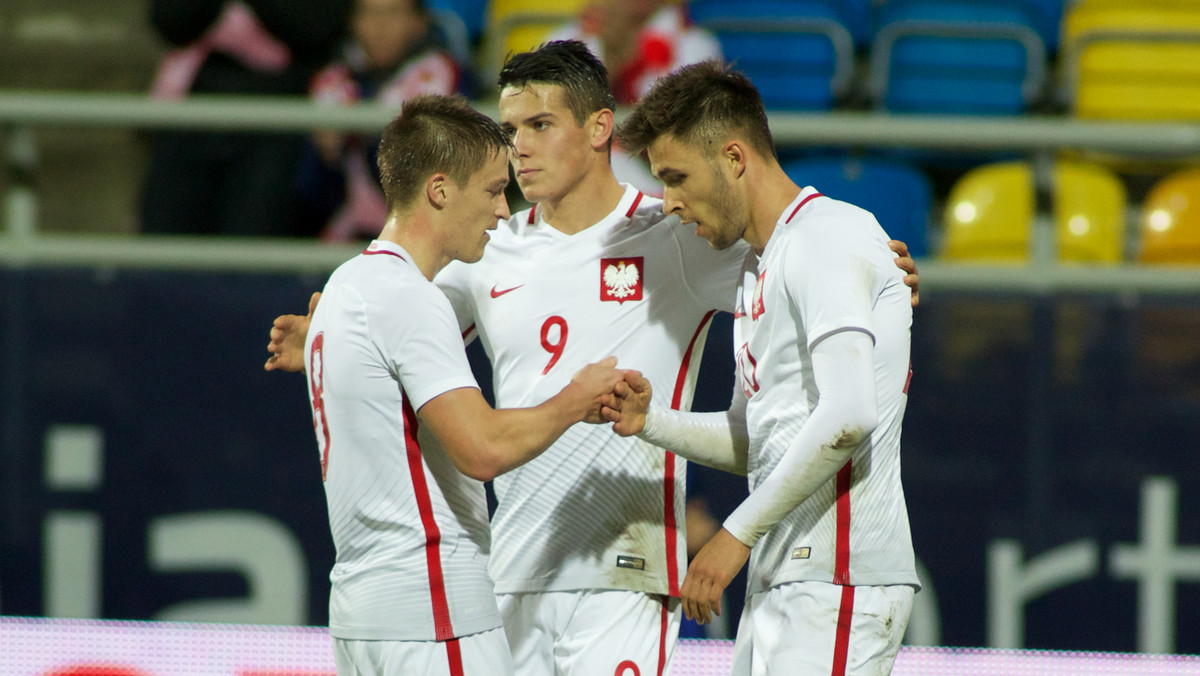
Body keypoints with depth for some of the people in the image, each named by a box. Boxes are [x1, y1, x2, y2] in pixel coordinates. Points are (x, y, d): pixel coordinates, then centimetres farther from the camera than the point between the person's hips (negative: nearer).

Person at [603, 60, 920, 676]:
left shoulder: (828, 237, -10)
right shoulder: (760, 266, 22)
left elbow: (847, 417, -22)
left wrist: (739, 532, -17)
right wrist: (650, 420, 7)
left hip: (837, 579, -10)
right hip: (782, 581, 10)